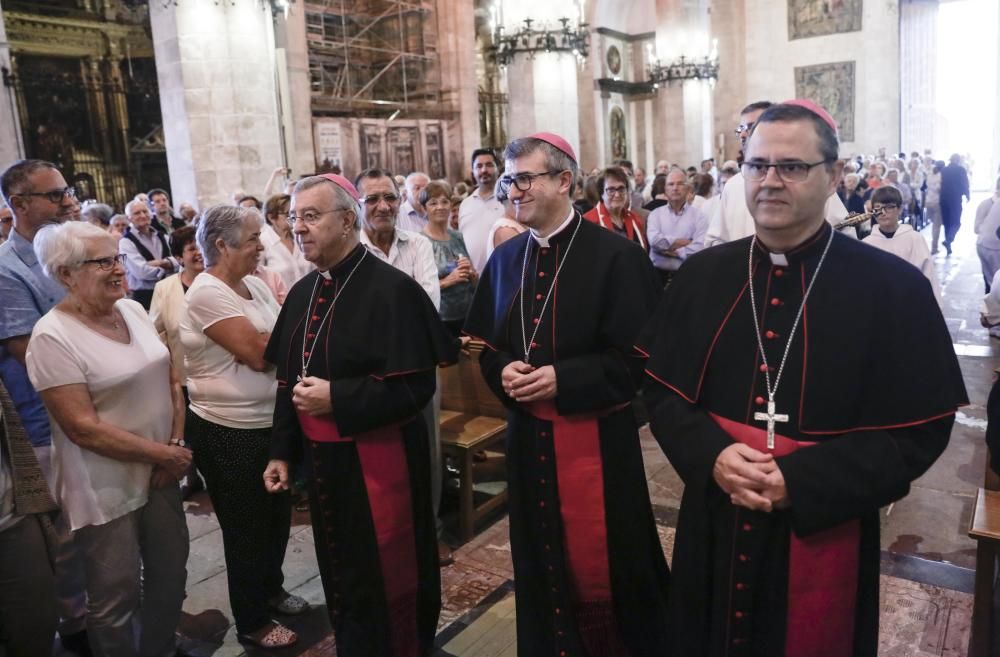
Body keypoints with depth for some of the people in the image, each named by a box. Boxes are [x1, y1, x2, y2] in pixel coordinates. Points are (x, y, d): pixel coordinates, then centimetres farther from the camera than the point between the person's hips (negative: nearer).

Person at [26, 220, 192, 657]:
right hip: (105, 489, -6)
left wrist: (177, 445, -5)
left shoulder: (133, 310, 1)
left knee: (170, 575, 20)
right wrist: (164, 454, -16)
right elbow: (83, 428, -21)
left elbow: (168, 380, 7)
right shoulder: (53, 337, -19)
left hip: (161, 474, 7)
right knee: (118, 597, 10)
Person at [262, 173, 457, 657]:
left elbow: (415, 386, -21)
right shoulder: (303, 293, 6)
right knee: (340, 574, 22)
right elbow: (289, 380, 13)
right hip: (322, 459, 7)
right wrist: (282, 451, 11)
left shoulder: (391, 289, -17)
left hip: (376, 461, -7)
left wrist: (336, 399, -23)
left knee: (387, 579, 9)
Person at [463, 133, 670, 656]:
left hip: (596, 437, -5)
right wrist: (503, 371, -9)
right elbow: (484, 342, 13)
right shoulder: (504, 259, 7)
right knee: (542, 564, 18)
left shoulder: (617, 255, -11)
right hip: (527, 434, 6)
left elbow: (639, 354, -14)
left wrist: (563, 379, -21)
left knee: (600, 568, 7)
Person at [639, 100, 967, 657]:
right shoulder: (703, 276, 0)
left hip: (824, 533, -2)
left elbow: (920, 430, -11)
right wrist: (711, 455, -17)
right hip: (714, 525, 3)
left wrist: (799, 482, -21)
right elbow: (661, 387, 2)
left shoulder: (894, 288, -10)